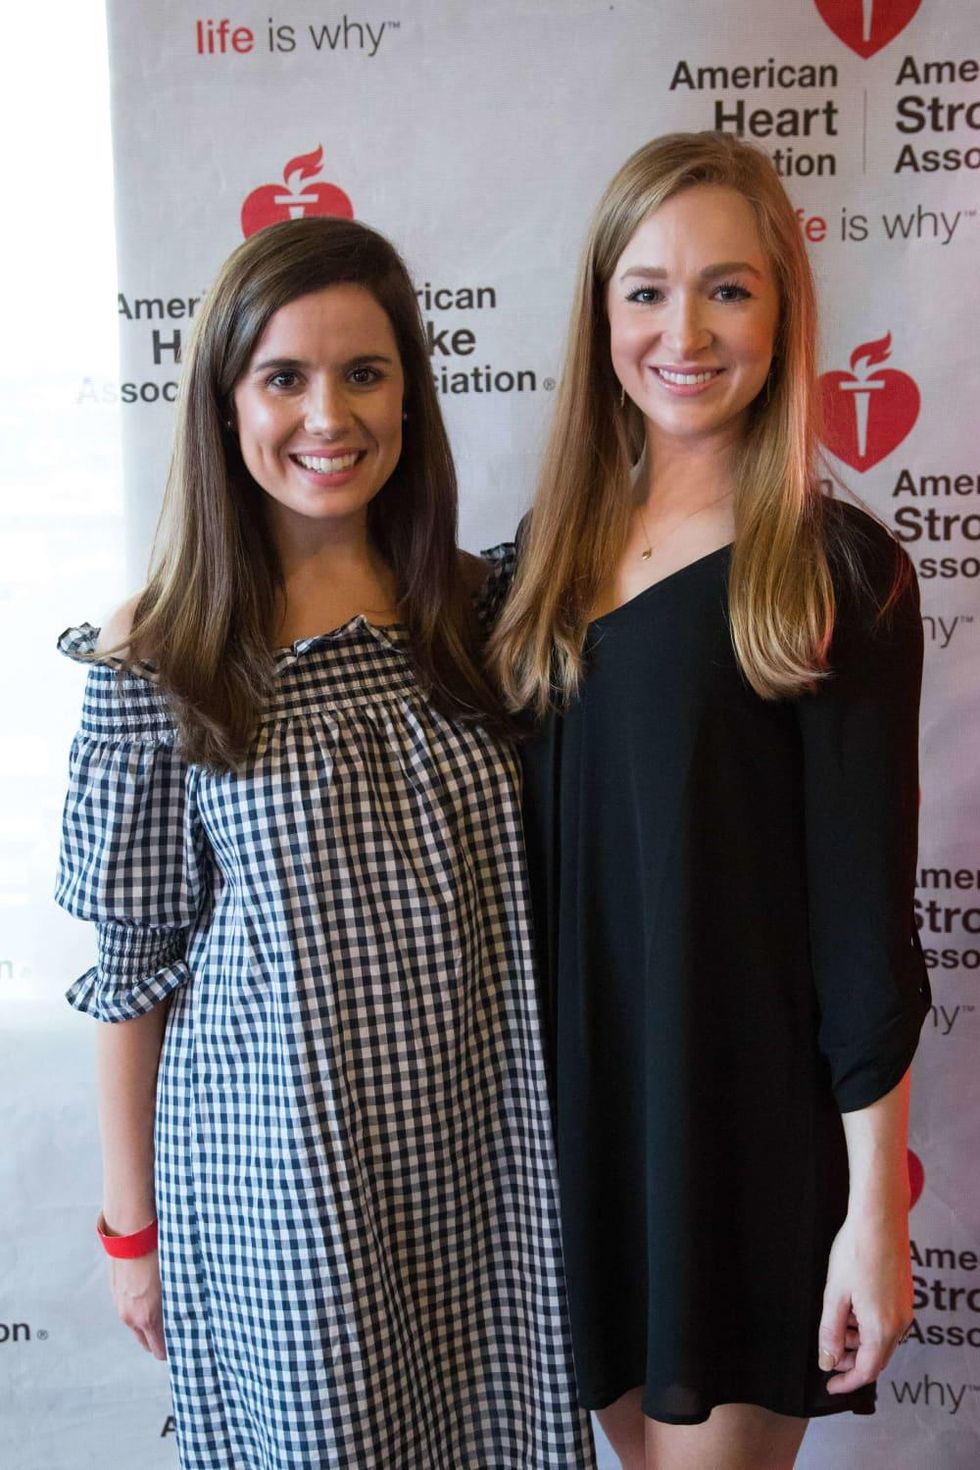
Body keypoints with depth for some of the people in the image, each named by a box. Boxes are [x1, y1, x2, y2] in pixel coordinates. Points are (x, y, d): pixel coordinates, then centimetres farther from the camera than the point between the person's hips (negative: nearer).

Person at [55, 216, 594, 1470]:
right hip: (278, 1176, -3)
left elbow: (534, 884, 6)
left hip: (486, 1153, 3)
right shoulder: (156, 668, -11)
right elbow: (132, 968, -6)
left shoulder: (481, 612, -2)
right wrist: (131, 1226, 0)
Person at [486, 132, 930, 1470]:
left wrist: (877, 1208, -10)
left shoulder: (840, 573, -12)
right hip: (577, 1092, 5)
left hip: (749, 1109, -4)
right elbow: (518, 844, 8)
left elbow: (867, 910, -12)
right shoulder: (546, 555, 3)